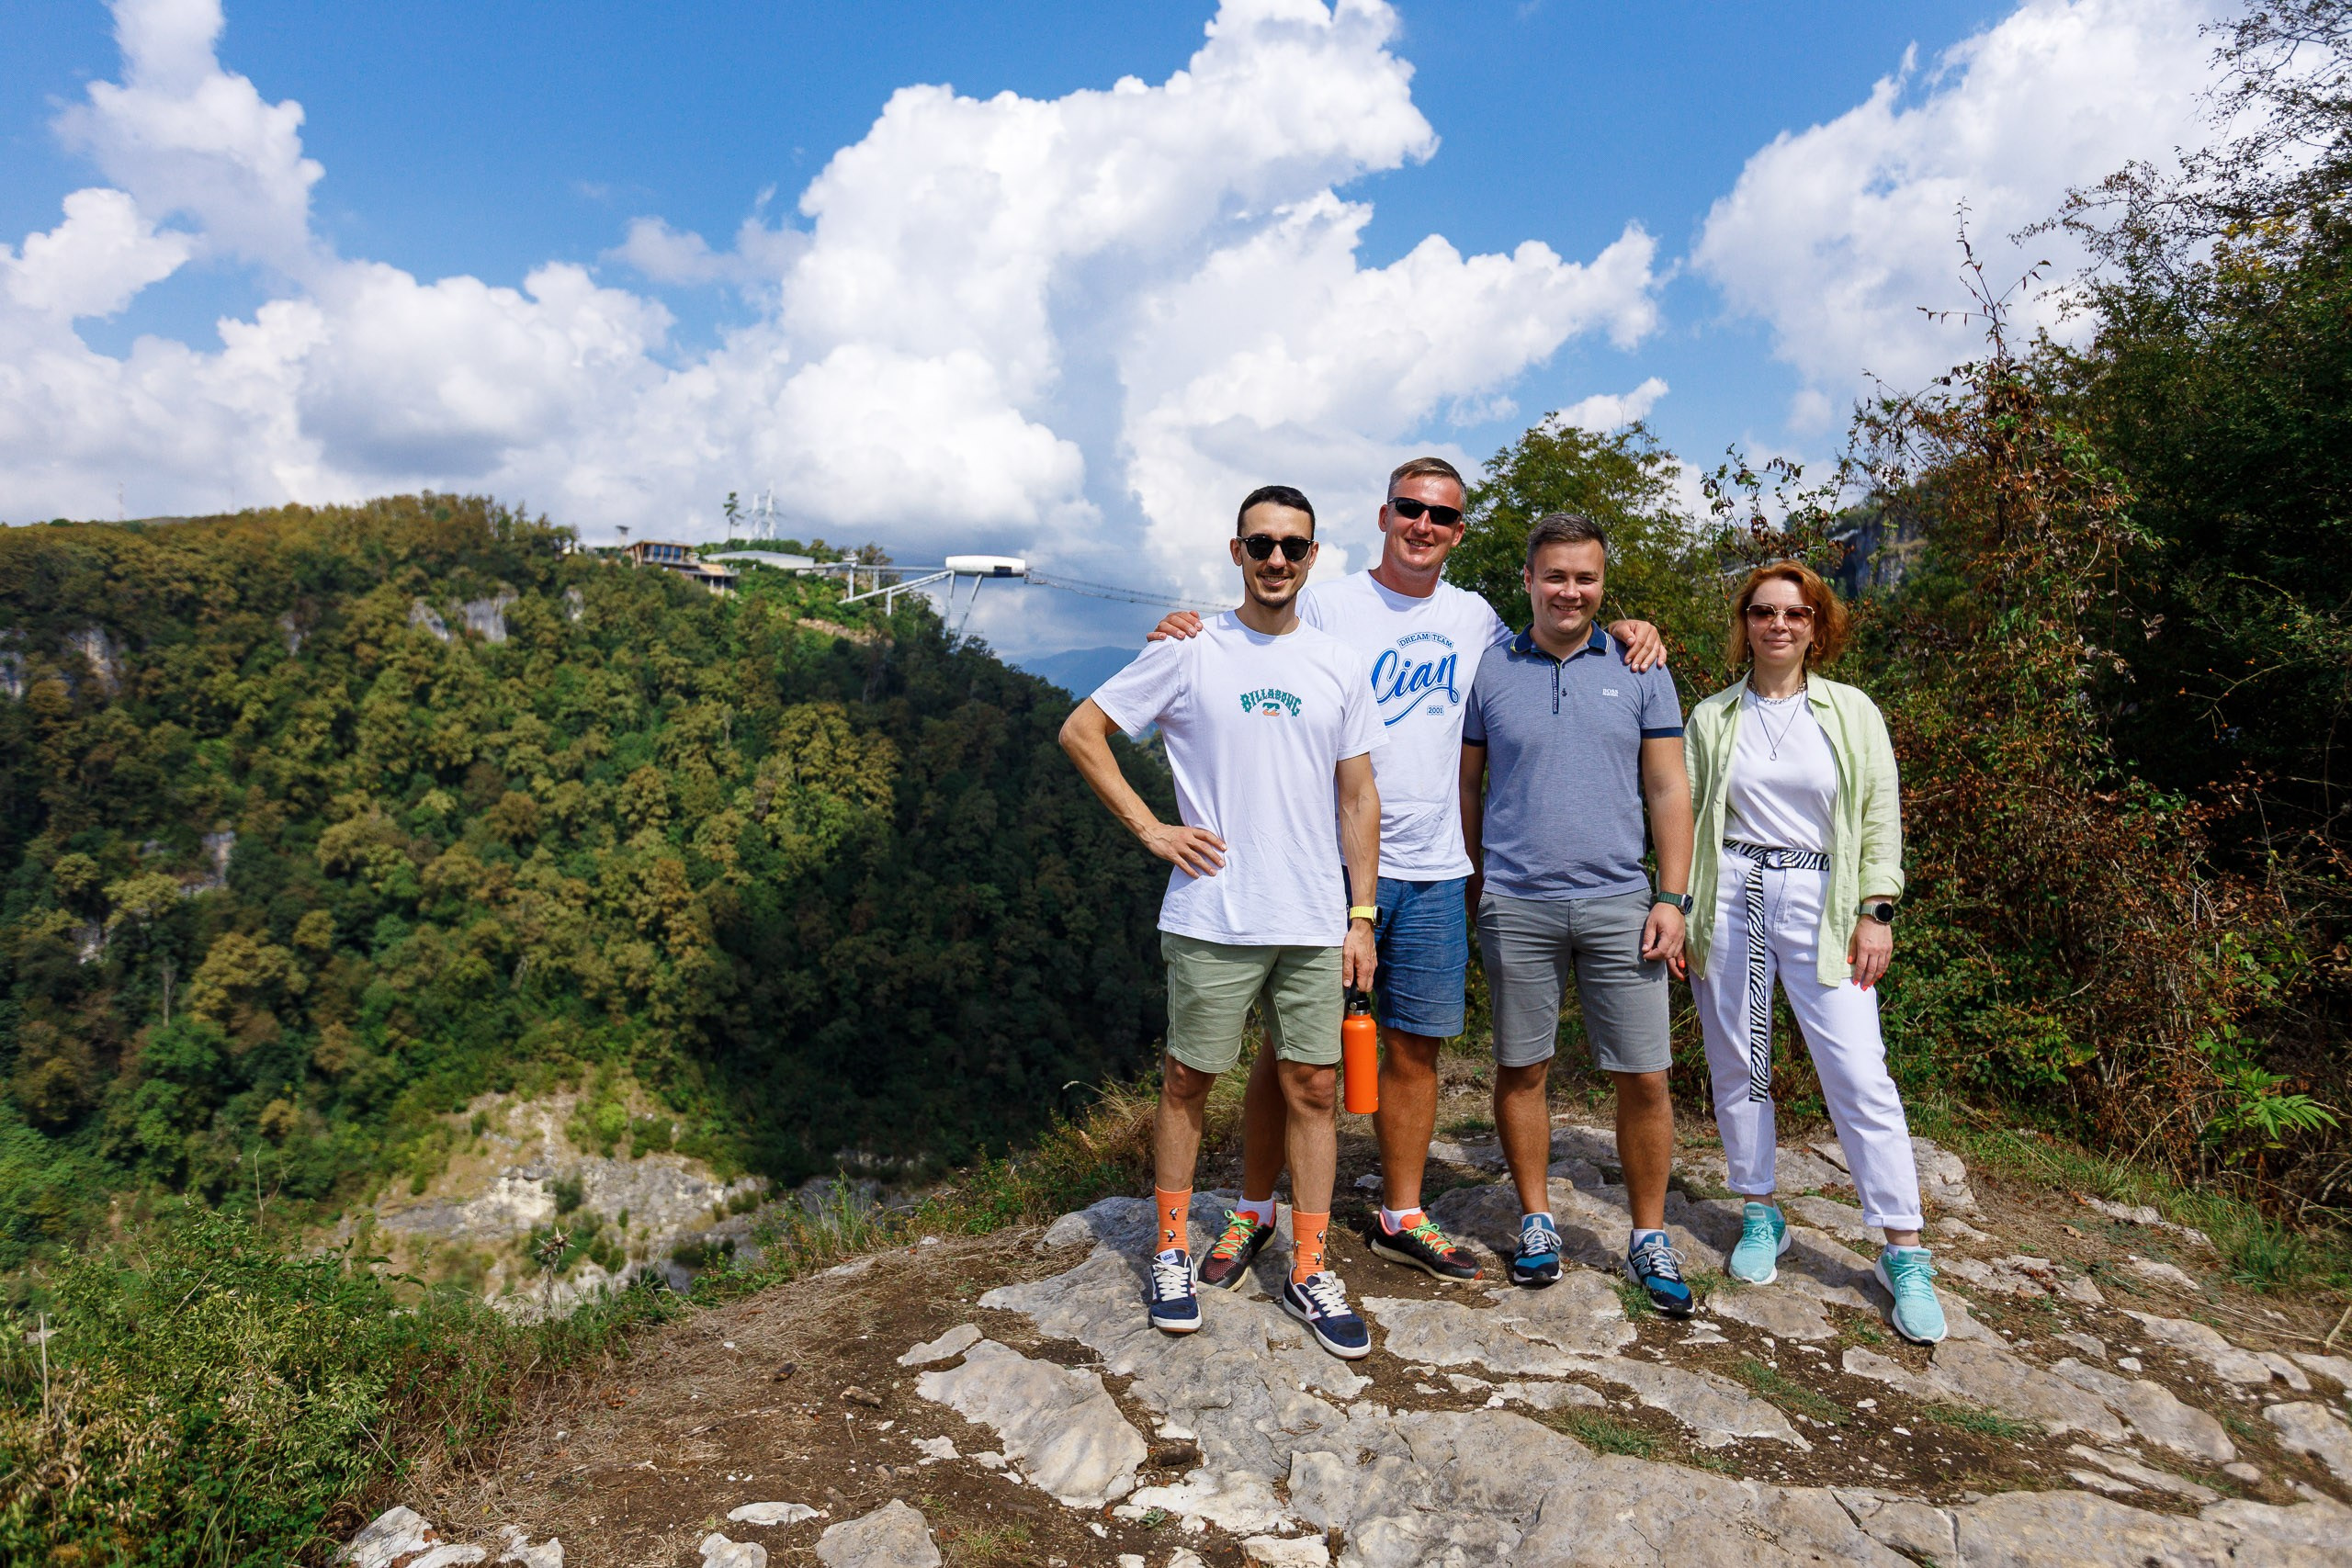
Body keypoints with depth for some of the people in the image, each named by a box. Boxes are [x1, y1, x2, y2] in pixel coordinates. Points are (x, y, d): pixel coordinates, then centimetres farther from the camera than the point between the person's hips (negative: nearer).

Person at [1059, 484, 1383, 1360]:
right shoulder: (1187, 654, -3)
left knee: (1312, 1089, 8)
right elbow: (1080, 732, 2)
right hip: (1211, 919, -3)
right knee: (1188, 1082, 9)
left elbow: (1358, 798, 10)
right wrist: (1149, 828, -5)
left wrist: (1361, 917, 5)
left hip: (1314, 924, 3)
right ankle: (1172, 1254, 27)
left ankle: (1310, 1274, 22)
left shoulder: (1340, 668, 7)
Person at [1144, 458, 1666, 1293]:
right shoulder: (1325, 605, -1)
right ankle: (1252, 1213, 21)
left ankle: (1401, 1217, 28)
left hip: (1434, 872, 4)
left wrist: (1616, 630, 10)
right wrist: (1185, 643, -20)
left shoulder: (1473, 618, 11)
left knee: (1415, 1048, 11)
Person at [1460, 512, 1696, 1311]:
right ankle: (1536, 1220, 26)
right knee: (1520, 1069, 8)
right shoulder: (1489, 671, 5)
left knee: (1644, 1078, 3)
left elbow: (1668, 789, 6)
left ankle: (1648, 1236, 21)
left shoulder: (1640, 670, 7)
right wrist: (1476, 887, 6)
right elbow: (1465, 787, 9)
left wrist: (1672, 897, -1)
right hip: (1516, 906, 0)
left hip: (1618, 902, 1)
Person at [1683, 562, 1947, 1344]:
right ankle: (1760, 1215, 24)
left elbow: (1881, 818, 6)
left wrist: (1876, 911, -3)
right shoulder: (1713, 717, 8)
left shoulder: (1853, 713, 7)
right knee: (1737, 1067, 7)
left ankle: (1904, 1250, 5)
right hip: (1730, 901, 1)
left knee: (1861, 1075, -6)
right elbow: (1684, 817, 8)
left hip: (1819, 904, -1)